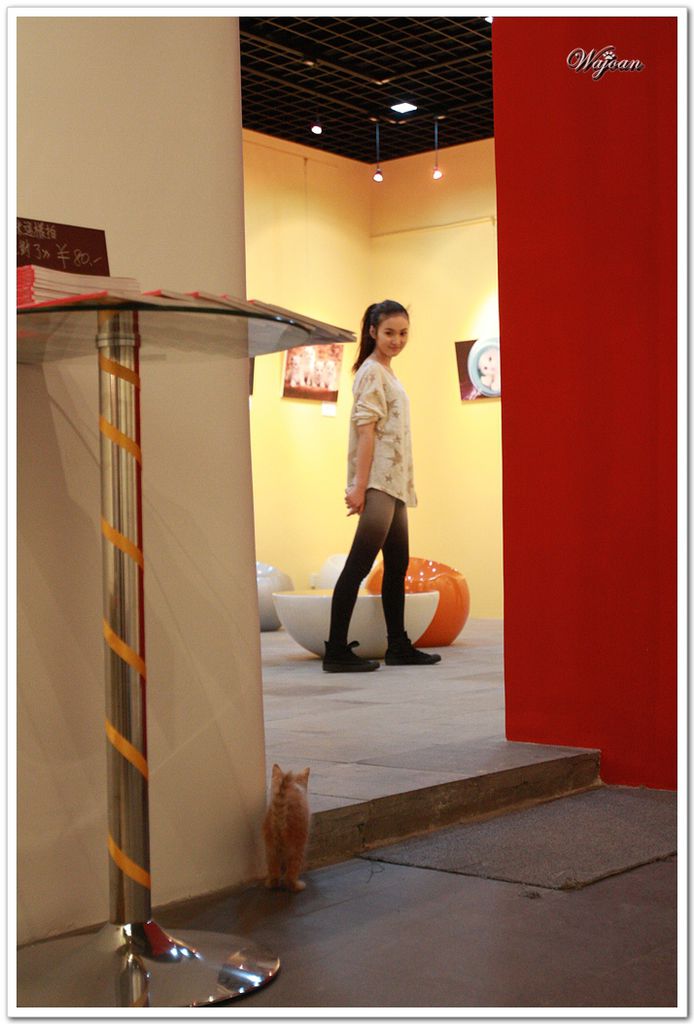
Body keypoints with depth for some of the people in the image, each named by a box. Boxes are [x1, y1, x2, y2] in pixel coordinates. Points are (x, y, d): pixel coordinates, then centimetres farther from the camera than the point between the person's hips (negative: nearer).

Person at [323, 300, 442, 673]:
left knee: (398, 564, 12)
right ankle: (336, 651, -12)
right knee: (359, 564, -12)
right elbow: (366, 430, -16)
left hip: (394, 482, 10)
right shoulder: (372, 372, -8)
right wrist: (359, 486, -21)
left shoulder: (386, 373, 20)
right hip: (378, 482, -10)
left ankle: (398, 646, 20)